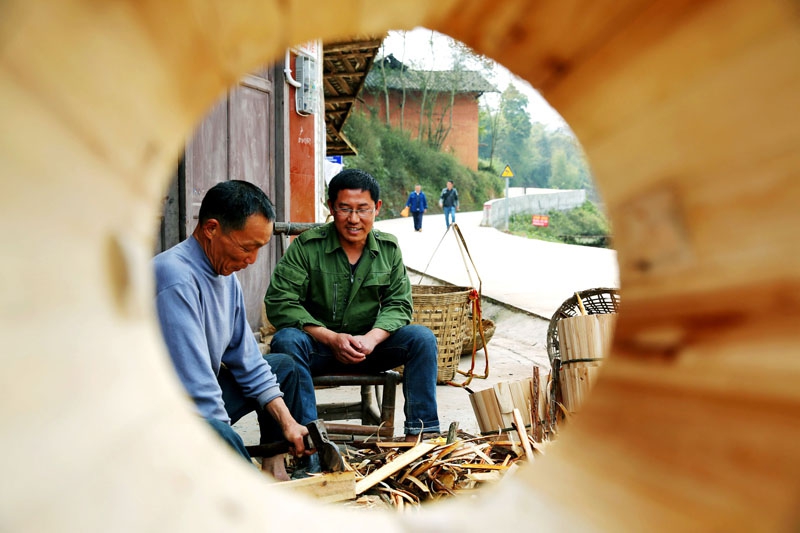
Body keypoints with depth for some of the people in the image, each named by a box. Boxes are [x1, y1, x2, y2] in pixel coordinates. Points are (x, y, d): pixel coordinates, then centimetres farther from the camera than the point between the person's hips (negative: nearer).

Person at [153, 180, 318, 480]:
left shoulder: (224, 272, 5)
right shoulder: (177, 279, -26)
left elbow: (246, 359, 10)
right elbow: (195, 388, -29)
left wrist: (286, 420, 3)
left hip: (203, 392, 10)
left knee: (284, 367, 19)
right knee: (220, 437, -39)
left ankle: (275, 468, 11)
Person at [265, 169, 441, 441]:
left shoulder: (389, 249, 2)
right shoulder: (306, 246, -10)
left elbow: (399, 304, 0)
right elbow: (279, 303, -15)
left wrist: (372, 338, -22)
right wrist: (331, 338, -25)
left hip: (369, 345, 3)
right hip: (316, 344, -3)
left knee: (423, 337, -18)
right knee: (286, 340, -34)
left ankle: (420, 432, -15)